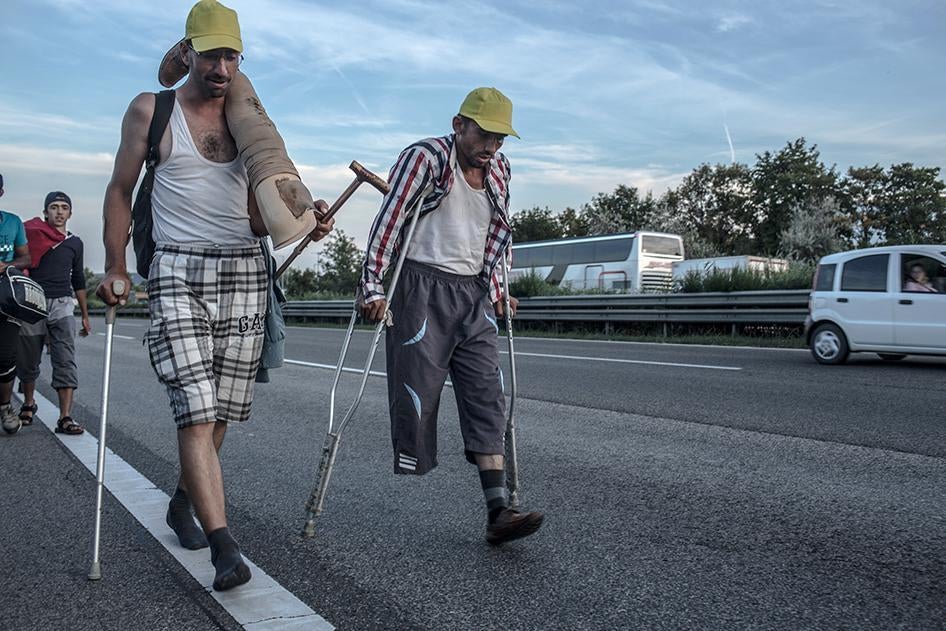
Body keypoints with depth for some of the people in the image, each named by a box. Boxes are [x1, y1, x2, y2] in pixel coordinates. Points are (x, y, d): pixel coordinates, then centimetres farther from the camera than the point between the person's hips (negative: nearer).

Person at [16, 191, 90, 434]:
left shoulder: (75, 243, 14)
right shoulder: (31, 233, 5)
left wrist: (85, 315, 22)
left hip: (62, 305, 1)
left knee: (66, 361, -11)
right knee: (27, 360, 11)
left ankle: (65, 417, -15)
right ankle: (28, 403, 36)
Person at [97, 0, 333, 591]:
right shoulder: (152, 111, 5)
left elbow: (257, 214, 11)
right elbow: (121, 191, 10)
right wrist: (116, 267, 2)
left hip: (245, 270, 3)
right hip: (179, 271, -3)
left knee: (219, 411, 7)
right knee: (196, 411, -14)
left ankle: (183, 502, 33)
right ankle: (225, 545, -14)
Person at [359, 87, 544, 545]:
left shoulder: (498, 168, 13)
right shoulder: (425, 158, -7)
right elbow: (389, 221, -13)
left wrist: (494, 290, 20)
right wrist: (374, 287, -20)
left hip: (473, 295, 6)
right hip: (422, 288, -6)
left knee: (487, 396, -2)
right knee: (416, 392, -4)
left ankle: (498, 512, -2)